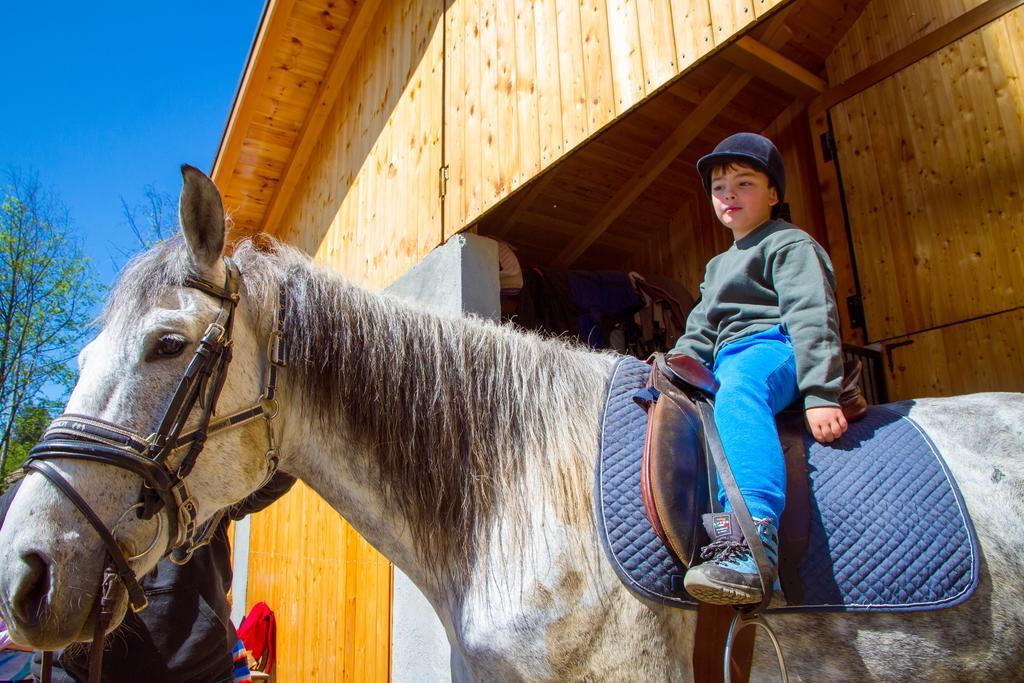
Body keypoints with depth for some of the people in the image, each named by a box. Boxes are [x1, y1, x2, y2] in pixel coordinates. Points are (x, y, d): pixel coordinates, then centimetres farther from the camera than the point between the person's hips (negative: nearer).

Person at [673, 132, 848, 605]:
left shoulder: (789, 244, 7)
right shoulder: (718, 266, 34)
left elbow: (811, 317, -7)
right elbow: (700, 333, 28)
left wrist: (821, 394, -20)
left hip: (775, 349, -9)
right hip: (728, 363, 9)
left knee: (737, 393, -40)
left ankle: (751, 543, -60)